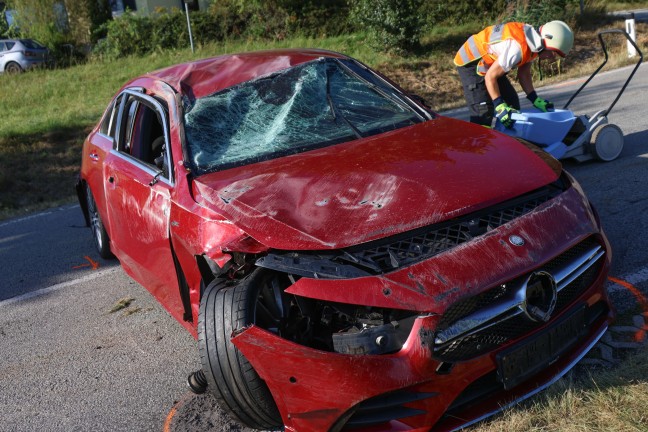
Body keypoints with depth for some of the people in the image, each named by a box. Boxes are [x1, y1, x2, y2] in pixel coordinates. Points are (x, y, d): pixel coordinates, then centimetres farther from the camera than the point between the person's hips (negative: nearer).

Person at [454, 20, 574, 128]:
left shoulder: (532, 39, -5)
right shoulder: (517, 48, -34)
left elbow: (524, 73, 6)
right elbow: (490, 77, -28)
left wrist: (535, 99, 0)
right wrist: (499, 106, -26)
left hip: (489, 62, 10)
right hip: (470, 62, -10)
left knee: (511, 103, 11)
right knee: (484, 112, -20)